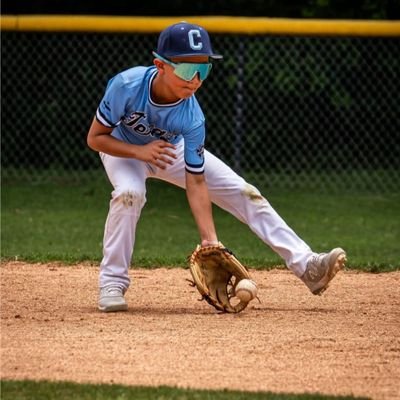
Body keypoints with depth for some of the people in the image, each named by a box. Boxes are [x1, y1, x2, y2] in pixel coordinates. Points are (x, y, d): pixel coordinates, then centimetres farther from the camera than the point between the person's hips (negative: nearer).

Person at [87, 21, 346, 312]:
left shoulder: (192, 118, -32)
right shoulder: (126, 86, -38)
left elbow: (195, 182, -27)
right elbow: (95, 138, -26)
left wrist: (210, 239, -34)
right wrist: (140, 152, -40)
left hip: (172, 149, 2)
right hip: (122, 148, -2)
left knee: (244, 194, -8)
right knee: (130, 192, -36)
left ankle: (306, 266, -5)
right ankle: (112, 284, -20)